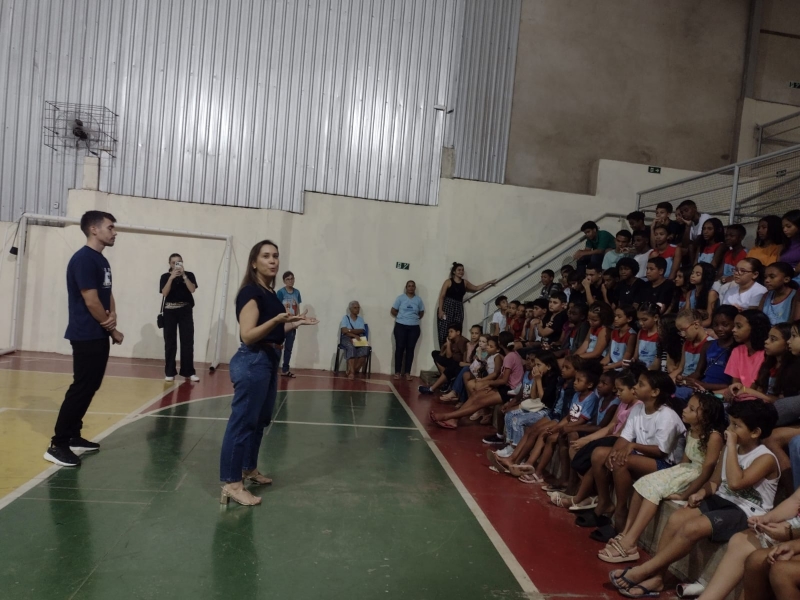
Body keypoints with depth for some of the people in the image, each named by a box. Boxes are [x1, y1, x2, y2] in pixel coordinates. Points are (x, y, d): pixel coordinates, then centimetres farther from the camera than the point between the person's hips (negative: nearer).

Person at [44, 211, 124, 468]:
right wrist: (113, 330, -7)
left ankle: (73, 436, 23)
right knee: (81, 389, -7)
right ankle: (57, 445, 1)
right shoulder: (83, 259, -15)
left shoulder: (102, 261, 14)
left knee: (89, 388, 13)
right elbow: (91, 302, -18)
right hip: (87, 337, -9)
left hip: (98, 336, 9)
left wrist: (113, 315, -5)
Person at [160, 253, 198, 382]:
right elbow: (164, 293, -8)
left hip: (185, 311, 0)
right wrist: (171, 277, -15)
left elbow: (192, 289, -9)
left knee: (187, 342, -2)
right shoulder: (165, 276, 5)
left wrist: (183, 275, -14)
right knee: (170, 342, 1)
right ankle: (170, 372, 7)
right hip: (170, 311, 0)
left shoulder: (189, 275, 6)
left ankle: (188, 372, 4)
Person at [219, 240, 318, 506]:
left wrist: (295, 322, 15)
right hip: (252, 362, -10)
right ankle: (231, 483, 4)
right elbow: (248, 335, -22)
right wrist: (277, 319, -34)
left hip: (269, 361, 10)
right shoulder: (250, 292, -14)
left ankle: (249, 469, 33)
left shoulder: (270, 293, 13)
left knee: (260, 420, 19)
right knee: (242, 421, -4)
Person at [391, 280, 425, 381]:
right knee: (399, 348, -2)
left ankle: (407, 372, 7)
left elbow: (421, 313, 17)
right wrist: (401, 317, 4)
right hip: (400, 326, -2)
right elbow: (393, 311, 4)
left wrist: (415, 318, 6)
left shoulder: (418, 299, 5)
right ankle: (397, 372, 4)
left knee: (410, 349, 2)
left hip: (414, 327, 2)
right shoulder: (400, 298, 0)